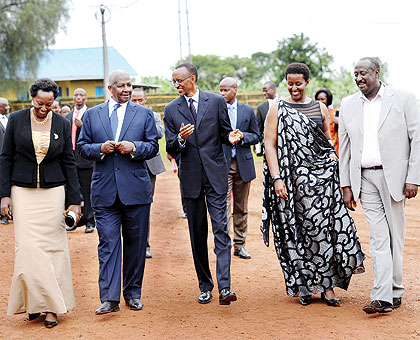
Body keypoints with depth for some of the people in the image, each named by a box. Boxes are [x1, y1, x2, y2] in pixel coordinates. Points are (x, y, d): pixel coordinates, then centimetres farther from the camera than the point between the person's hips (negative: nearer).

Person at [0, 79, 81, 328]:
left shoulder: (62, 124, 2)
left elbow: (69, 163, 4)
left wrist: (74, 201, 0)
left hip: (53, 193, 0)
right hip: (23, 192, 0)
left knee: (52, 246, 0)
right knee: (27, 247, -6)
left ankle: (51, 306, 7)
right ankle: (34, 300, 7)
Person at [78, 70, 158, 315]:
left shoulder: (144, 114, 8)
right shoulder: (92, 114, 10)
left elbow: (153, 146, 5)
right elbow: (82, 147, 10)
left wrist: (134, 147, -14)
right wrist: (100, 149, -10)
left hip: (136, 189, 0)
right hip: (105, 190, 0)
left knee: (136, 243, 7)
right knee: (108, 243, -4)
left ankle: (133, 293, 20)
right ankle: (109, 298, -3)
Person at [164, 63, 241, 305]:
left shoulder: (217, 101, 2)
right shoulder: (172, 110, 6)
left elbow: (225, 132, 10)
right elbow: (171, 149, 4)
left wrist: (230, 137, -14)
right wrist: (181, 139, -18)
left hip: (215, 175, -2)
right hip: (190, 176, 2)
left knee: (221, 228, -9)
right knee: (197, 233, 8)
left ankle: (224, 287, -12)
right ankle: (205, 286, 18)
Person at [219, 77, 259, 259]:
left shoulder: (248, 110, 8)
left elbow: (256, 136, 10)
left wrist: (243, 136, -9)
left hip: (243, 164, 3)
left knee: (241, 208, 9)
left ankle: (239, 245, 18)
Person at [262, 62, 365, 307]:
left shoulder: (320, 108, 11)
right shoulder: (278, 111, 3)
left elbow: (328, 142, 17)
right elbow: (270, 146, -3)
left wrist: (334, 171, 6)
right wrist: (276, 179, -13)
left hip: (321, 177, 2)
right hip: (292, 179, -2)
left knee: (322, 229, -3)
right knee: (297, 230, 1)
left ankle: (327, 284, 5)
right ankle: (304, 286, 13)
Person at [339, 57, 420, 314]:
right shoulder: (348, 105, 10)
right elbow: (345, 147, 12)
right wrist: (346, 185, 7)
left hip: (393, 176, -2)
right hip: (365, 178, 2)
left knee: (395, 235, 5)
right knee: (378, 237, -2)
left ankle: (395, 290, 19)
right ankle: (383, 297, -5)